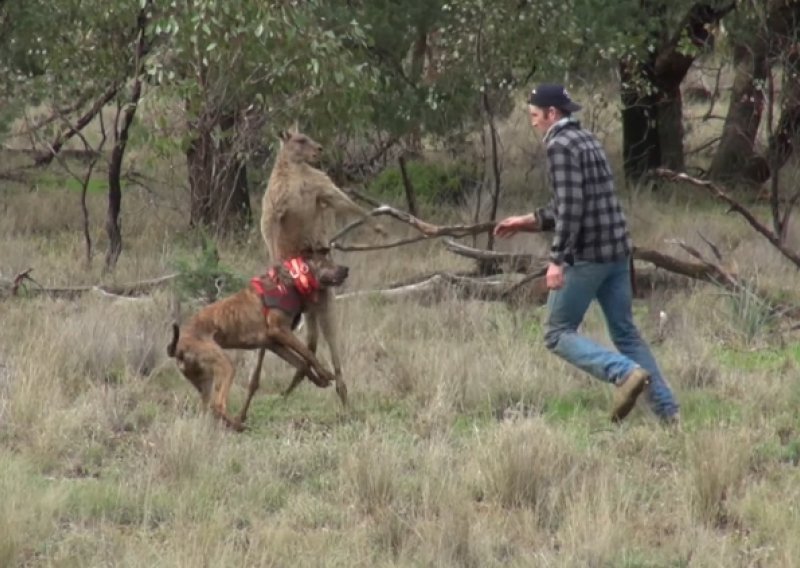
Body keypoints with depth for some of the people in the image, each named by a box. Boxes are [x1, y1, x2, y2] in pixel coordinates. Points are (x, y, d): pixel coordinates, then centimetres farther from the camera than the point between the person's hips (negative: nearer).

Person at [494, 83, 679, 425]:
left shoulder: (561, 146, -11)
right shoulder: (587, 140, 18)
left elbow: (571, 207, -20)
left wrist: (558, 259, -22)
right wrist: (529, 222, 26)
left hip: (587, 255, -9)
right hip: (617, 251, 9)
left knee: (558, 334, 0)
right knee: (625, 333, 13)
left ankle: (626, 373, -20)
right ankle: (667, 411, 7)